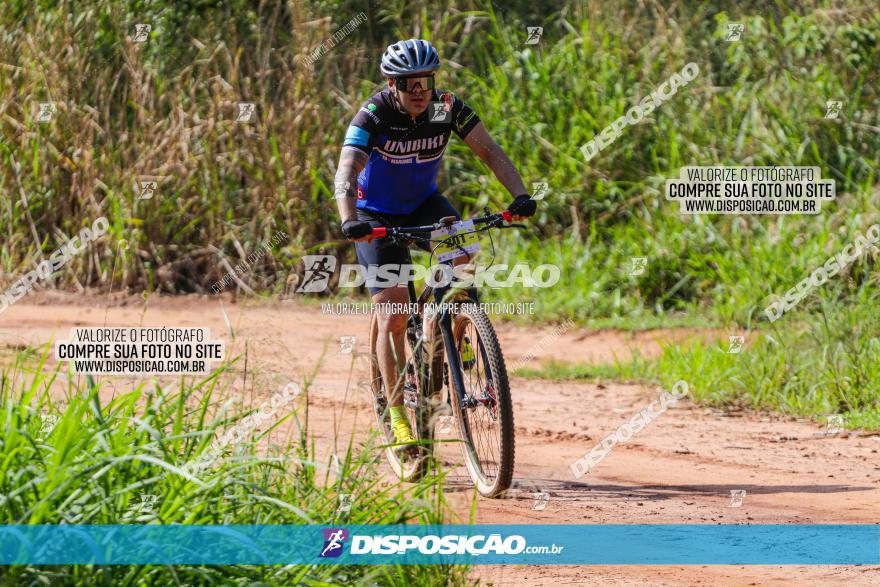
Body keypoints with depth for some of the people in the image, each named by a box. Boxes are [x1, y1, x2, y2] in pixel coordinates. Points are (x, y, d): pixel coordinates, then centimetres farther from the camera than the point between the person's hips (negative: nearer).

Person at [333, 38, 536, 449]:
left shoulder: (447, 108, -18)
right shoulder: (373, 116, -27)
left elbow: (489, 152, -22)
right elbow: (346, 173, -38)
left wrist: (520, 195, -39)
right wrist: (349, 221, -57)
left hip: (424, 204, 3)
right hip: (377, 216, -3)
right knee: (394, 318, -12)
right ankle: (397, 415, -2)